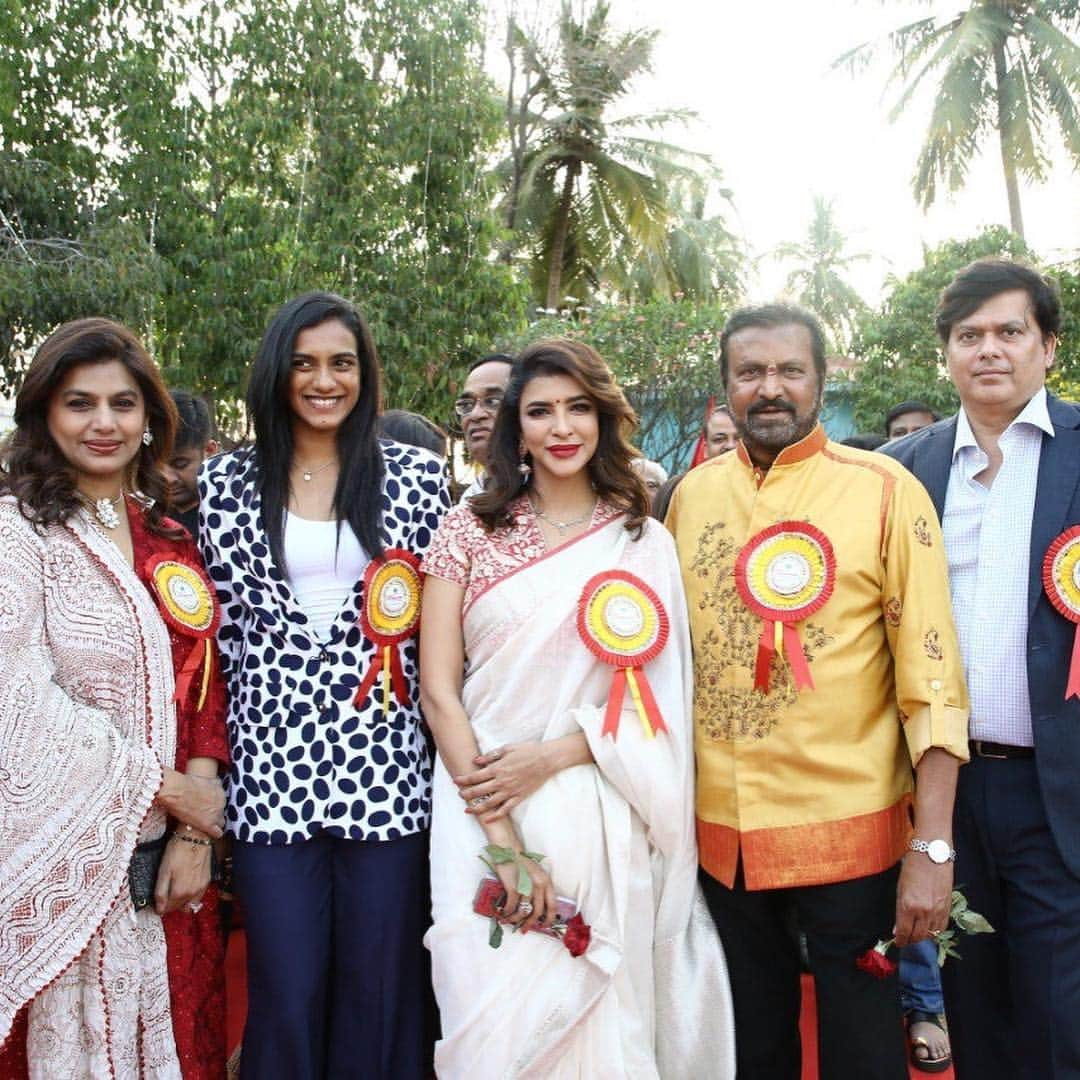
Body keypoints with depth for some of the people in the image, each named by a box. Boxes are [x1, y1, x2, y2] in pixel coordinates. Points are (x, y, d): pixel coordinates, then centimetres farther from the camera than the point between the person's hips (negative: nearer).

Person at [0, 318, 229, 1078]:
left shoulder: (170, 538, 9)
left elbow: (201, 690, 7)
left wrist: (195, 832, -3)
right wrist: (168, 788, -11)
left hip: (168, 853, 5)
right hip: (67, 856, -5)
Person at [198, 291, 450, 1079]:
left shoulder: (415, 475, 4)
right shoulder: (227, 482, 6)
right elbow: (216, 626, 8)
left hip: (386, 769, 0)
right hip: (271, 770, 1)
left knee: (379, 988, 8)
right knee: (286, 993, 6)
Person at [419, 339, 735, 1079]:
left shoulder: (644, 542, 4)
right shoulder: (471, 528, 1)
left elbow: (659, 696, 2)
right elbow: (438, 689, -4)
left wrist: (550, 755, -13)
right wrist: (501, 838, -11)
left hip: (601, 817, 1)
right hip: (480, 810, -1)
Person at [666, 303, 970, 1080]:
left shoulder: (885, 491, -8)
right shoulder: (692, 494, 4)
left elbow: (931, 676, -10)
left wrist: (932, 848, -13)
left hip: (849, 832, -3)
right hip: (721, 832, 4)